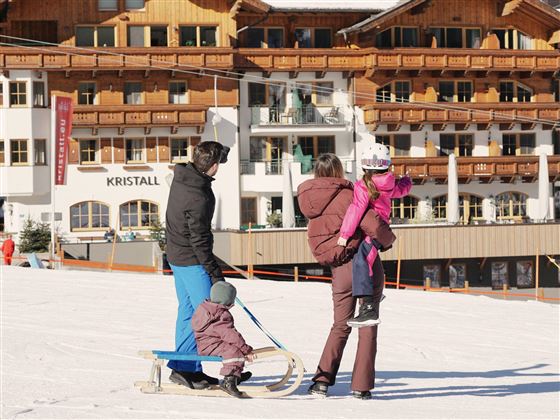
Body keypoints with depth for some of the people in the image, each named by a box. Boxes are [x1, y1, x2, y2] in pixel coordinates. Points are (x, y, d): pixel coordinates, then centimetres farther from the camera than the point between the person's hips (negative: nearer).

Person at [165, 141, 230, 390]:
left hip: (176, 255, 10)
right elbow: (199, 239, -23)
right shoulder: (199, 197, -27)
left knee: (187, 311, 15)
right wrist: (215, 273, -17)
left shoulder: (181, 176, -1)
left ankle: (183, 368, 21)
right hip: (191, 260, -10)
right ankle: (185, 369, -8)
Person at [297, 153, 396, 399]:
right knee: (367, 327, 5)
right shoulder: (345, 196, -14)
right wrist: (388, 240, -1)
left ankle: (322, 379, 3)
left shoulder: (309, 200, 5)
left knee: (341, 326, 16)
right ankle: (361, 386, 4)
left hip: (340, 271, 5)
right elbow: (374, 226, -20)